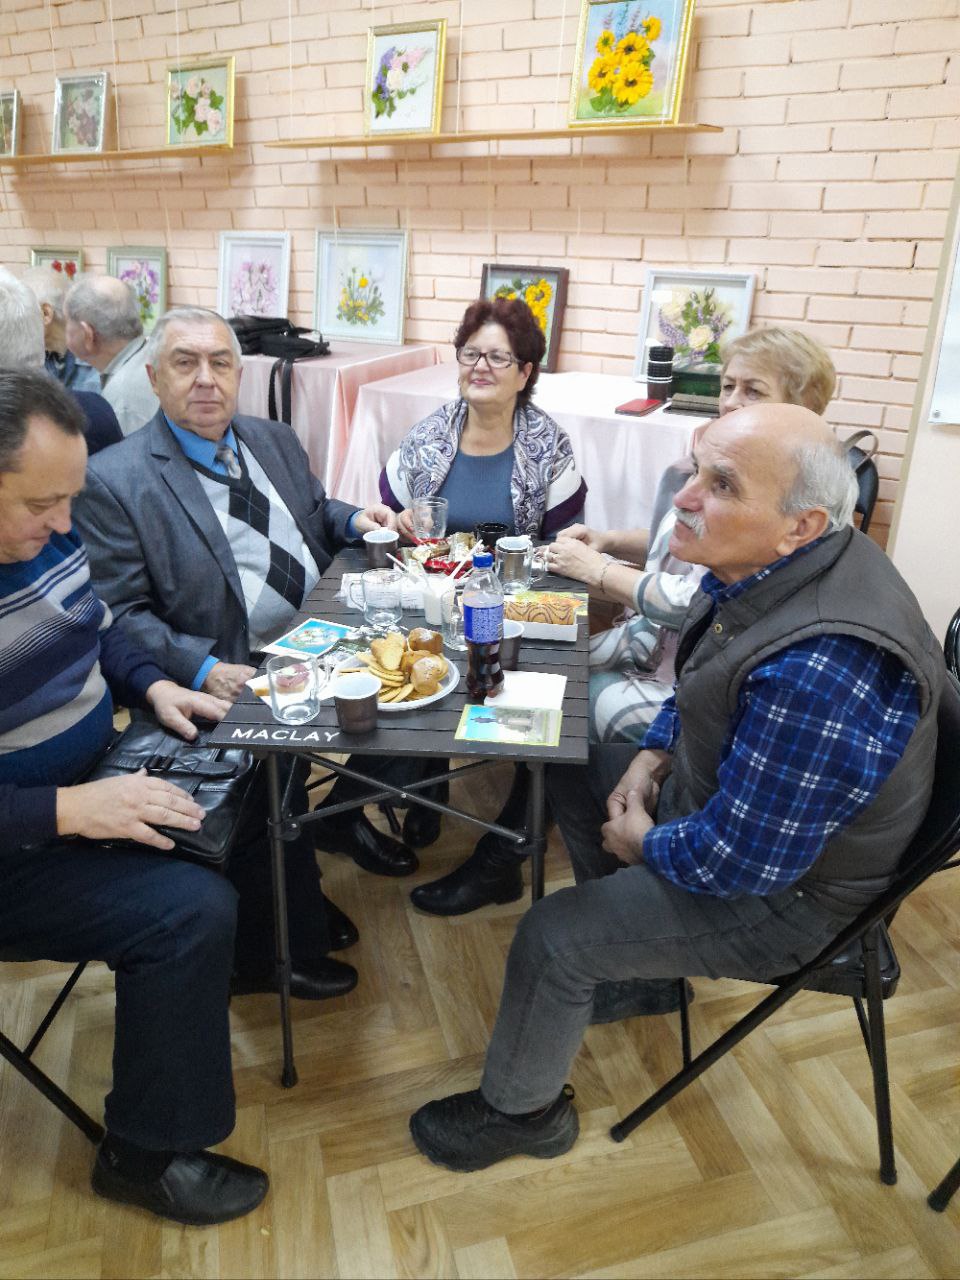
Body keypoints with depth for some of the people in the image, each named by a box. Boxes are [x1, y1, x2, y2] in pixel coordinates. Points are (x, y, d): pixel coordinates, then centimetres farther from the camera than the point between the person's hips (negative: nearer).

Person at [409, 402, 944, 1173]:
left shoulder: (817, 672, -39)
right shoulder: (762, 568, -8)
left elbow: (746, 857, -31)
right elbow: (703, 688, 11)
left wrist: (645, 842, -13)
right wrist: (654, 753, -2)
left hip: (781, 887, -9)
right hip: (729, 793, 9)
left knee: (552, 937, -11)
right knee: (573, 773, 16)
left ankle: (521, 1111, 21)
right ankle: (639, 965, 33)